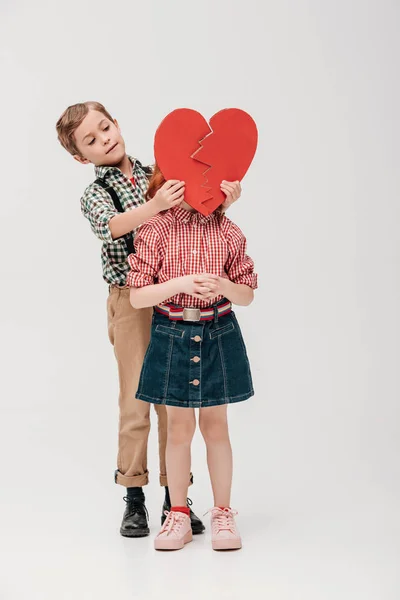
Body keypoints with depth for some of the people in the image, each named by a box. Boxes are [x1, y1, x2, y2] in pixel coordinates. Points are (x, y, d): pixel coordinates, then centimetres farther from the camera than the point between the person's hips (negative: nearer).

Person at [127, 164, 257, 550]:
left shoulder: (228, 231, -2)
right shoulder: (155, 230, -7)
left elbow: (247, 295, 2)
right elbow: (137, 297, -10)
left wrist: (224, 286, -19)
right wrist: (180, 283, -24)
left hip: (219, 335, 1)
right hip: (172, 335, -1)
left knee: (215, 426, 9)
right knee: (179, 427, 8)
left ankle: (223, 513, 22)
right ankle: (178, 515, 22)